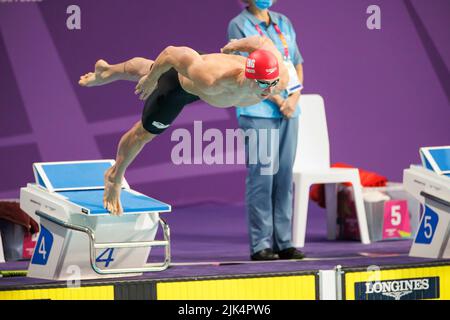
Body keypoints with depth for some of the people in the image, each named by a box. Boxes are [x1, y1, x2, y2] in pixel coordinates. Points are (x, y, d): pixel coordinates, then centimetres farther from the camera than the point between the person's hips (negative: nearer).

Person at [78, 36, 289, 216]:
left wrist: (234, 46, 4)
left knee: (146, 70, 36)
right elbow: (172, 53, -38)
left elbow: (263, 41, -17)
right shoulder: (212, 80, -53)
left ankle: (106, 71, 67)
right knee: (145, 132, 17)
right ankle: (115, 176, 47)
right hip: (179, 83, -5)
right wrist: (151, 80, -20)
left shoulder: (281, 78, -38)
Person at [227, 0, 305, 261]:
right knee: (261, 178, -6)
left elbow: (298, 64, 15)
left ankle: (284, 242, 9)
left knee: (285, 177, 6)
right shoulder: (239, 26, -1)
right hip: (258, 113, -5)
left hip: (289, 112, 5)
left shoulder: (284, 23, 16)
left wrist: (295, 97, -3)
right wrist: (278, 101, -11)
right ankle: (260, 244, -4)